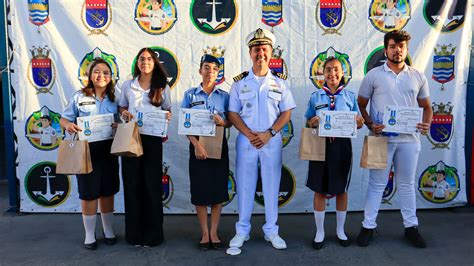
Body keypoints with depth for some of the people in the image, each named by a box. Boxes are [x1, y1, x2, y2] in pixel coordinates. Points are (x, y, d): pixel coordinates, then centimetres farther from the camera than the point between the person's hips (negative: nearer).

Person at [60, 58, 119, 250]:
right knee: (89, 194, 5)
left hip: (108, 150, 2)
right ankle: (89, 234, 22)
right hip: (87, 150, -2)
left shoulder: (114, 99, 6)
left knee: (107, 192, 12)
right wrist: (68, 125, -22)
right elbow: (63, 119, 1)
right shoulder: (79, 97, -2)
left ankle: (108, 231, 29)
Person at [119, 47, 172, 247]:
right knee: (132, 184, 5)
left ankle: (152, 234, 16)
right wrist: (123, 113, -7)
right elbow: (121, 107, 16)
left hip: (153, 138, -1)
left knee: (152, 185, 3)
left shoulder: (162, 87, 5)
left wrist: (168, 116, -11)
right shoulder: (128, 85, 8)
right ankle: (134, 233, 19)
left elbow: (167, 110, 11)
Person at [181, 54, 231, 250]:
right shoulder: (190, 94, 2)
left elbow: (230, 122, 9)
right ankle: (204, 234, 17)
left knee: (218, 189, 4)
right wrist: (197, 145, -15)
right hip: (198, 145, -1)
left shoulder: (224, 96, 6)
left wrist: (223, 122, -15)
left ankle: (214, 233, 17)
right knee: (200, 190, 3)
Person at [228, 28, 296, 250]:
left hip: (272, 140, 1)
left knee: (272, 187, 8)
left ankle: (271, 231, 22)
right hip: (246, 140, 0)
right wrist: (249, 134, -12)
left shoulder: (279, 82, 6)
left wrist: (269, 133, -11)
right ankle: (242, 231, 20)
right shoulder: (240, 82, 4)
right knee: (245, 186, 6)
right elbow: (233, 113, 1)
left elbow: (286, 112, 3)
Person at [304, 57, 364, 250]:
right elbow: (308, 122, 8)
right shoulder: (315, 97, 4)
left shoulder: (350, 96, 5)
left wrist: (359, 123, -14)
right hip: (320, 145, 0)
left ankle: (340, 230, 29)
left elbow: (358, 122, 9)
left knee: (341, 189, 11)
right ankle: (319, 232, 20)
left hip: (342, 146, 1)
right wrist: (312, 123, -15)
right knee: (319, 190, 5)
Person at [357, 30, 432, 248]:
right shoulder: (374, 75, 0)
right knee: (376, 184, 5)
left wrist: (426, 124, -6)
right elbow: (360, 105, 3)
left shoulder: (418, 76, 8)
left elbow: (426, 107, 13)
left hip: (409, 139, 2)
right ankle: (368, 226, 16)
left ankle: (411, 226, 26)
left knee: (407, 184, 14)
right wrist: (370, 124, -12)